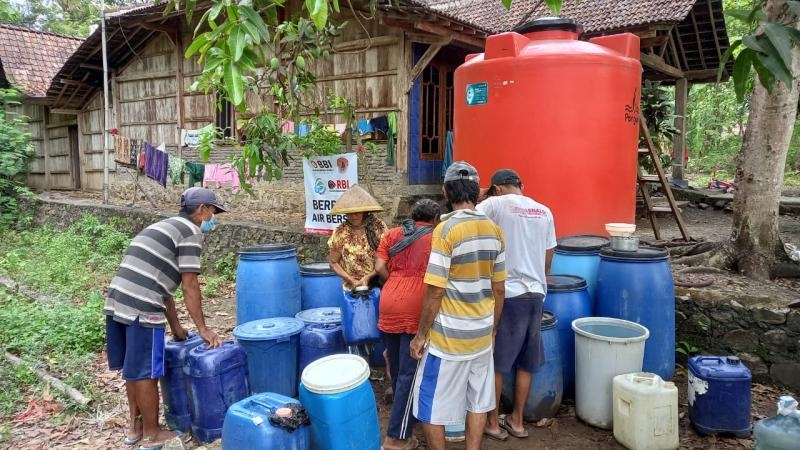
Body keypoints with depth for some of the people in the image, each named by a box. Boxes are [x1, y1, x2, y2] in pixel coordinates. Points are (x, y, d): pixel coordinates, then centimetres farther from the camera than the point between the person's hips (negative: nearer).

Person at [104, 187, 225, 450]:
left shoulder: (163, 227, 24)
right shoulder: (190, 231, -4)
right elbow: (189, 286, -8)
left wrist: (176, 327, 27)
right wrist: (202, 329, 0)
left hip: (116, 303, 9)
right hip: (141, 309, -9)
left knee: (133, 370, 20)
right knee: (146, 374, 4)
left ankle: (135, 427, 33)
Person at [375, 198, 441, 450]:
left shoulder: (391, 235, 14)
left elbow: (380, 268, 4)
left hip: (388, 306, 5)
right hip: (415, 311, -5)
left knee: (396, 368, 20)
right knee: (409, 373, 2)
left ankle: (403, 416, 39)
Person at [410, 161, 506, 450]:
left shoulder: (446, 229, -18)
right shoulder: (495, 231, 1)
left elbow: (435, 293, -18)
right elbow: (498, 290, 7)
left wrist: (421, 335, -7)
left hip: (449, 337, -6)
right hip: (482, 334, 7)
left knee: (432, 407, 9)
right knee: (477, 402, 17)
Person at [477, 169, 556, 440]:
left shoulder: (495, 204, -6)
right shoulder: (544, 212, 10)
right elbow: (548, 260, 14)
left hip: (507, 294, -5)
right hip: (536, 294, 5)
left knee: (495, 361, 8)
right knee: (526, 363, 15)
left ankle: (493, 423, 18)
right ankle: (517, 421, 26)